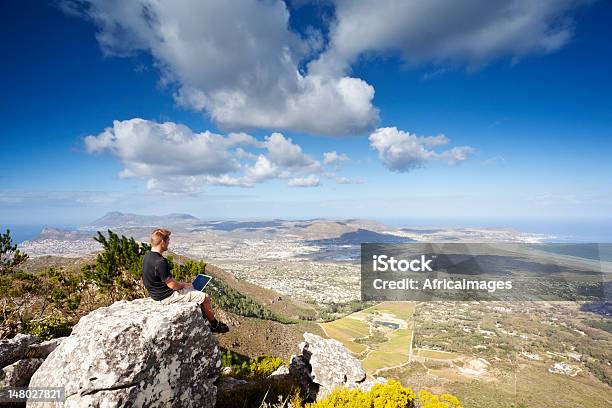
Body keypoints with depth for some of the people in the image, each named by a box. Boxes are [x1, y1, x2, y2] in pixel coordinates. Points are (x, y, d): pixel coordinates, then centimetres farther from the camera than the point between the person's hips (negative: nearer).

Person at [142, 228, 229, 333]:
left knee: (192, 288, 27)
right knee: (205, 297, -3)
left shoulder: (148, 256, 1)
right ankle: (215, 325, 17)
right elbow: (172, 285, -25)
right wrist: (184, 285, -5)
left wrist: (180, 284, 11)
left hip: (155, 293, 10)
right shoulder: (160, 262, -31)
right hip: (166, 297, -10)